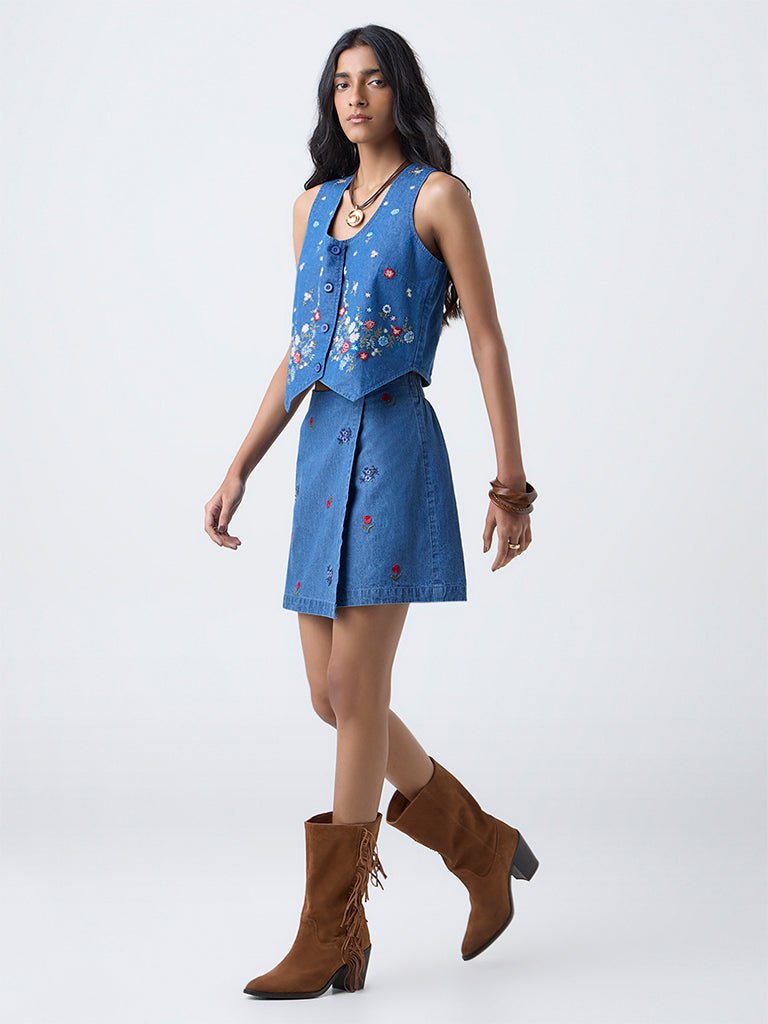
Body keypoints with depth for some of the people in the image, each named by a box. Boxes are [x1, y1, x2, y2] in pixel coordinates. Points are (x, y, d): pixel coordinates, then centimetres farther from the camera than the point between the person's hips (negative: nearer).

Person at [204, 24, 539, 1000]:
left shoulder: (438, 196, -2)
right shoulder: (313, 204, 17)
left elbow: (488, 344, -5)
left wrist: (512, 484, -8)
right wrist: (239, 468, 14)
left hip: (393, 447, -7)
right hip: (323, 447, 7)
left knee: (355, 695, -6)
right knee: (331, 693, 7)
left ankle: (331, 936, 3)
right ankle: (485, 848, 26)